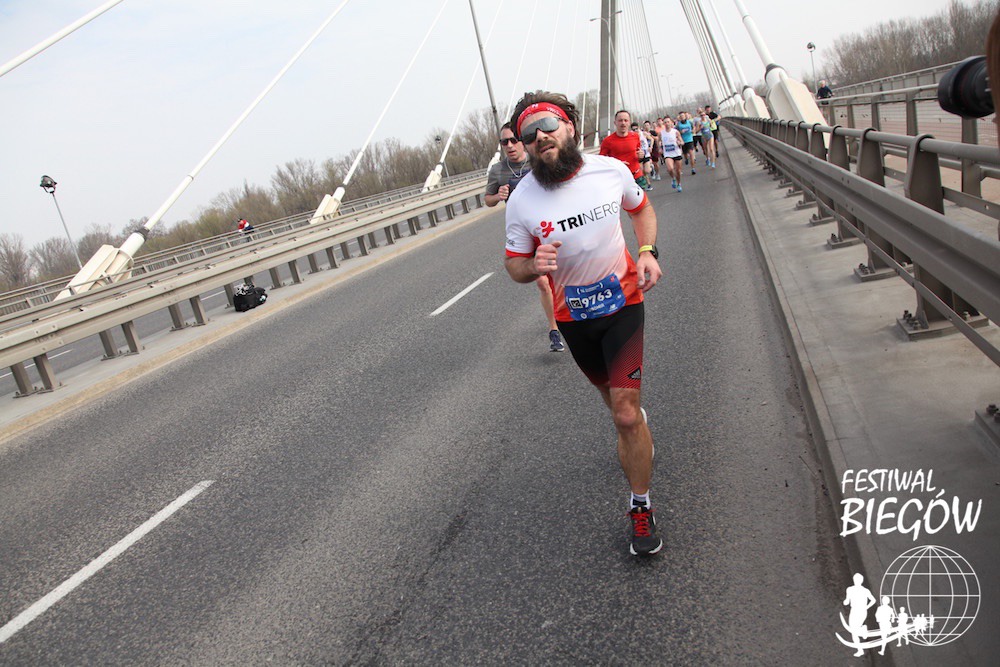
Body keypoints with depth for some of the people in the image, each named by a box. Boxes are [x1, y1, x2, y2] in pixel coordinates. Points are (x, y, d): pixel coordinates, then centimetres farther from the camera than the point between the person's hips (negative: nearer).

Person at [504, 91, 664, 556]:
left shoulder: (612, 170, -12)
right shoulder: (522, 201, -15)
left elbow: (641, 207, 9)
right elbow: (514, 266, -4)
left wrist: (647, 251, -9)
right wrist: (535, 266, -28)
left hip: (623, 304, -2)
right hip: (573, 317, 2)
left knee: (626, 416, -11)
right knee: (612, 394, 24)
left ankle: (641, 509, 9)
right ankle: (637, 432, 60)